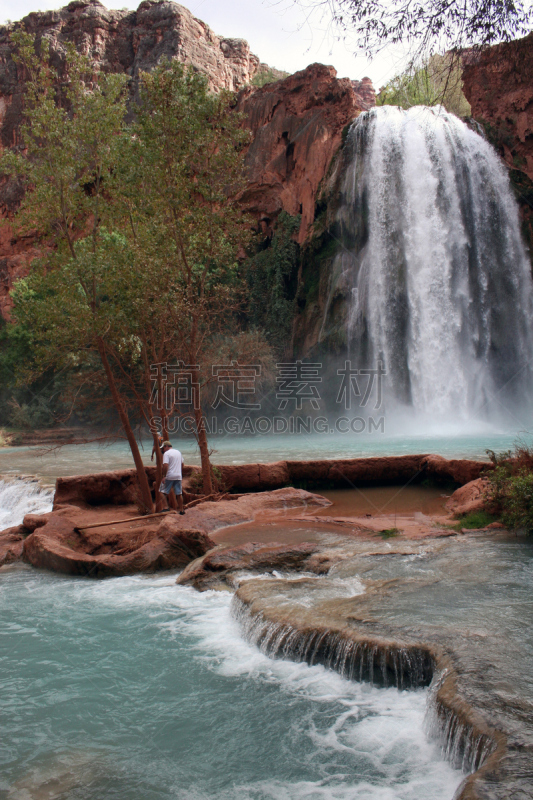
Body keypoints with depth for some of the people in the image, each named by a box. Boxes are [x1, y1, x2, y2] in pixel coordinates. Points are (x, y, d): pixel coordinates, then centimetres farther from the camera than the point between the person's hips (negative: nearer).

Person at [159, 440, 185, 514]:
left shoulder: (166, 453, -8)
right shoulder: (178, 452, 15)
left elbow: (165, 465, -19)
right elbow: (182, 464, 22)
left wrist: (164, 476, -17)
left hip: (169, 477, -6)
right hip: (178, 476, 6)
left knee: (163, 492, 3)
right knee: (179, 494, 11)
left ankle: (166, 507, -10)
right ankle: (181, 510, 14)